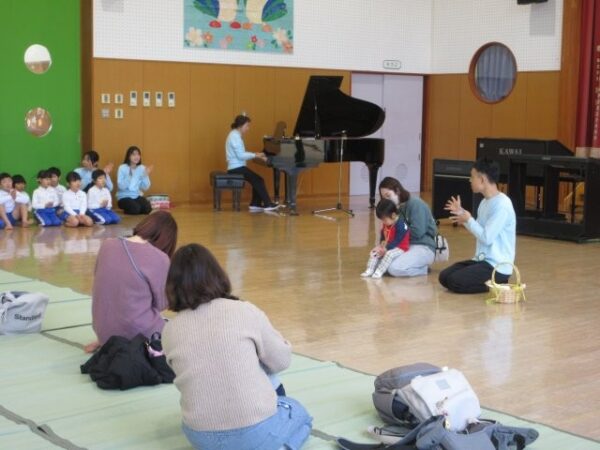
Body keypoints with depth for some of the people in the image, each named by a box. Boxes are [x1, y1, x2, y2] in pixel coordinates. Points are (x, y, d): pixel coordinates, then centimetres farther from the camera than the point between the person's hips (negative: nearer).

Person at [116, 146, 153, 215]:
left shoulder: (142, 168, 1)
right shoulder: (122, 168, -10)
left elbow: (145, 187, -2)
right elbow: (121, 186, -19)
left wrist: (146, 175, -15)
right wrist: (129, 176, -29)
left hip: (137, 196, 4)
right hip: (124, 197, -3)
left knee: (148, 209, -23)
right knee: (135, 208, -30)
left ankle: (137, 210, 8)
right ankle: (127, 210, 3)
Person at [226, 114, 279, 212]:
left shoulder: (236, 135, 16)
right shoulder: (235, 136, -16)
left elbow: (241, 154, 14)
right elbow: (240, 155, -23)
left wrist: (256, 155, 4)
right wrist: (255, 155, -17)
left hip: (237, 167, 10)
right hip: (236, 168, -10)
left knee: (257, 181, 4)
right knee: (258, 180, -12)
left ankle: (255, 205, 3)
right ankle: (268, 204, -8)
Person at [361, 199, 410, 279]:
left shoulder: (401, 226, -24)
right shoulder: (385, 224, 2)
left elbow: (397, 241, -26)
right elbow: (382, 236, 15)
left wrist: (385, 249, -26)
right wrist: (381, 245, -5)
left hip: (400, 248, -8)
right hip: (386, 247, 9)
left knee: (389, 254, -34)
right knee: (374, 252, -2)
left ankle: (379, 271, -35)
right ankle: (370, 270, -9)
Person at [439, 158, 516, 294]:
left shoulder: (502, 205, -19)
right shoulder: (485, 202, 10)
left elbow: (487, 238, -21)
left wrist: (468, 220, -9)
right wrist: (461, 213, 14)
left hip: (497, 266, -9)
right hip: (483, 260, 9)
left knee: (455, 282, -21)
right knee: (444, 276, 0)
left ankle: (497, 284, -2)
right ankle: (492, 282, 9)